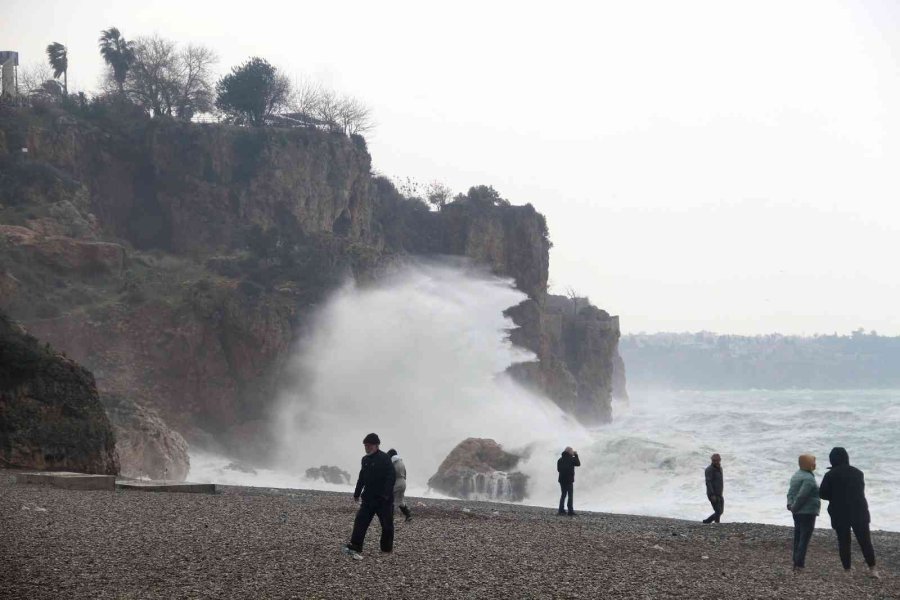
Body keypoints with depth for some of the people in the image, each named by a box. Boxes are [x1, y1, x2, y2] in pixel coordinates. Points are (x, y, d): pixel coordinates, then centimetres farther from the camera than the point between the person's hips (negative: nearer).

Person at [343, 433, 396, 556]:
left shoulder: (385, 458, -11)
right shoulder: (365, 459, 11)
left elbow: (391, 477, -18)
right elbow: (362, 478, 21)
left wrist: (386, 494, -24)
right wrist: (357, 493, 20)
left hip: (383, 499, -6)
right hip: (368, 498, 6)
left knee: (386, 524, 4)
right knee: (360, 521, -5)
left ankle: (387, 548, 17)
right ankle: (355, 546, -8)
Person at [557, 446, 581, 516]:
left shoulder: (560, 459, 6)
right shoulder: (572, 459, -10)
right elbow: (578, 464, 5)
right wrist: (576, 456, 12)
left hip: (562, 480, 5)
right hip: (569, 480, -5)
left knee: (563, 495, 14)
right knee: (570, 495, 1)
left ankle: (561, 510, 10)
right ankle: (570, 511, -2)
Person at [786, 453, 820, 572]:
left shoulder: (797, 475, 12)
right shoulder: (809, 479, -18)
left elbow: (791, 491, 9)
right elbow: (801, 495, -23)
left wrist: (790, 504, -2)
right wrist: (794, 507, -11)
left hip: (798, 513, 9)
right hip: (807, 512, -9)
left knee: (798, 538, 13)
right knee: (804, 539, -5)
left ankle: (797, 563, 16)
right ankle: (799, 565, -8)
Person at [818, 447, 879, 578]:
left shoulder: (830, 475, -7)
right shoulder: (858, 473, 6)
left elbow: (822, 494, -5)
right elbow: (861, 491, 16)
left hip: (840, 514, -2)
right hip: (859, 512, 2)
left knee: (843, 541, 5)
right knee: (865, 540, 6)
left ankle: (847, 570, 3)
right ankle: (872, 569, 2)